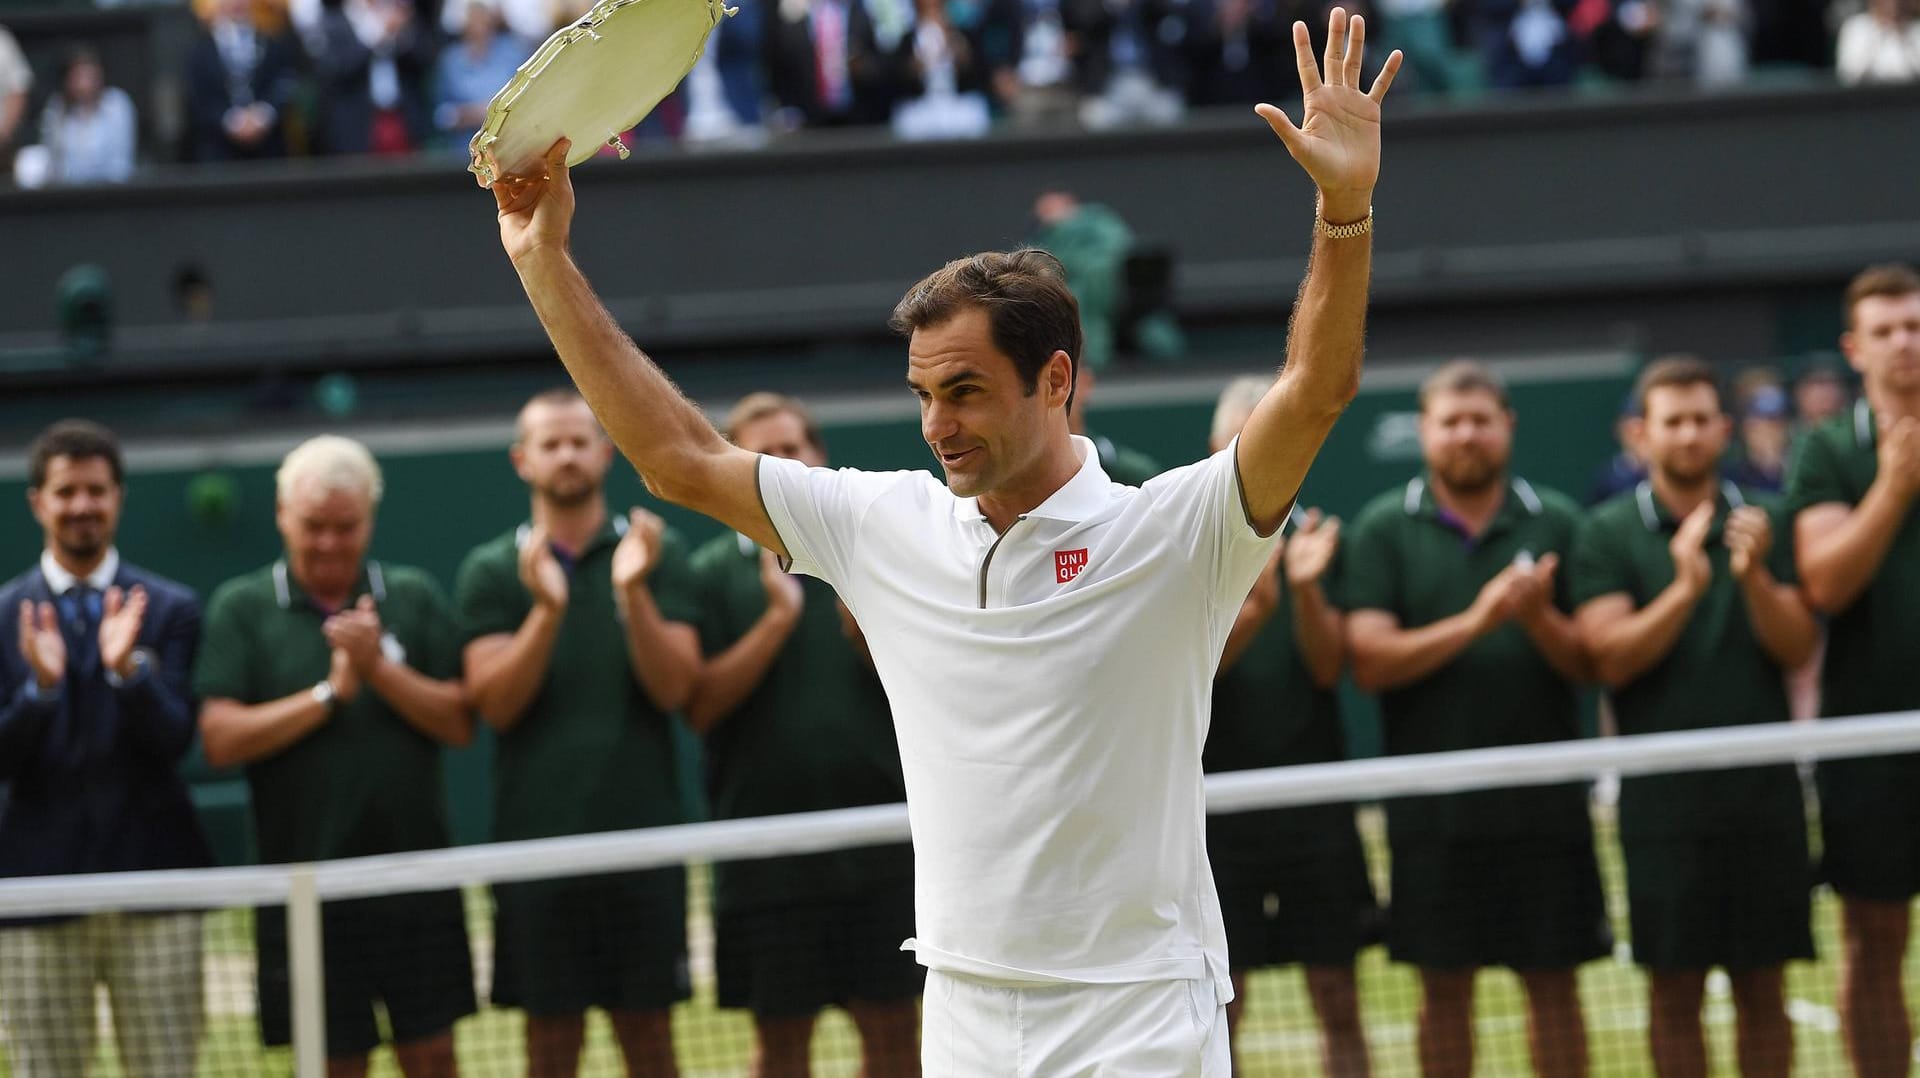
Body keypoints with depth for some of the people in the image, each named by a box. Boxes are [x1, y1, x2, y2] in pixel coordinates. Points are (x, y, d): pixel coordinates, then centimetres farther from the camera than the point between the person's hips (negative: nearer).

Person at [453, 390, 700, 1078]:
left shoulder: (658, 554, 6)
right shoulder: (490, 572, 7)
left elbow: (674, 686, -4)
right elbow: (495, 703, -5)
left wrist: (633, 594, -19)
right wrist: (546, 609, -19)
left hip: (642, 836, 0)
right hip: (537, 837, 0)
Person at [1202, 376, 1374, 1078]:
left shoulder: (1319, 541, 6)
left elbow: (1328, 665, -4)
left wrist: (1305, 591, -22)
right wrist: (1255, 607, -26)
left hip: (1315, 799, 2)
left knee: (1338, 1000, 3)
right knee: (1217, 1005, -1)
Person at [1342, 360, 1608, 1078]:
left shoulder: (1555, 522, 6)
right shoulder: (1384, 528, 3)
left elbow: (1588, 662, 2)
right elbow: (1369, 661, -8)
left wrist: (1540, 619, -18)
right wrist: (1473, 623, -18)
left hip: (1544, 802, 1)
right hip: (1432, 806, -1)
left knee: (1553, 985, 3)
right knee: (1444, 990, 5)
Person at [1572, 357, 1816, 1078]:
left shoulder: (1765, 522, 7)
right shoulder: (1608, 534, 2)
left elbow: (1798, 647, -1)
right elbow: (1610, 658, -9)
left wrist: (1753, 576, -18)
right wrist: (1684, 588, -21)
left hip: (1764, 793, 1)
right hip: (1663, 796, -1)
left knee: (1763, 989, 4)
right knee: (1675, 991, 1)